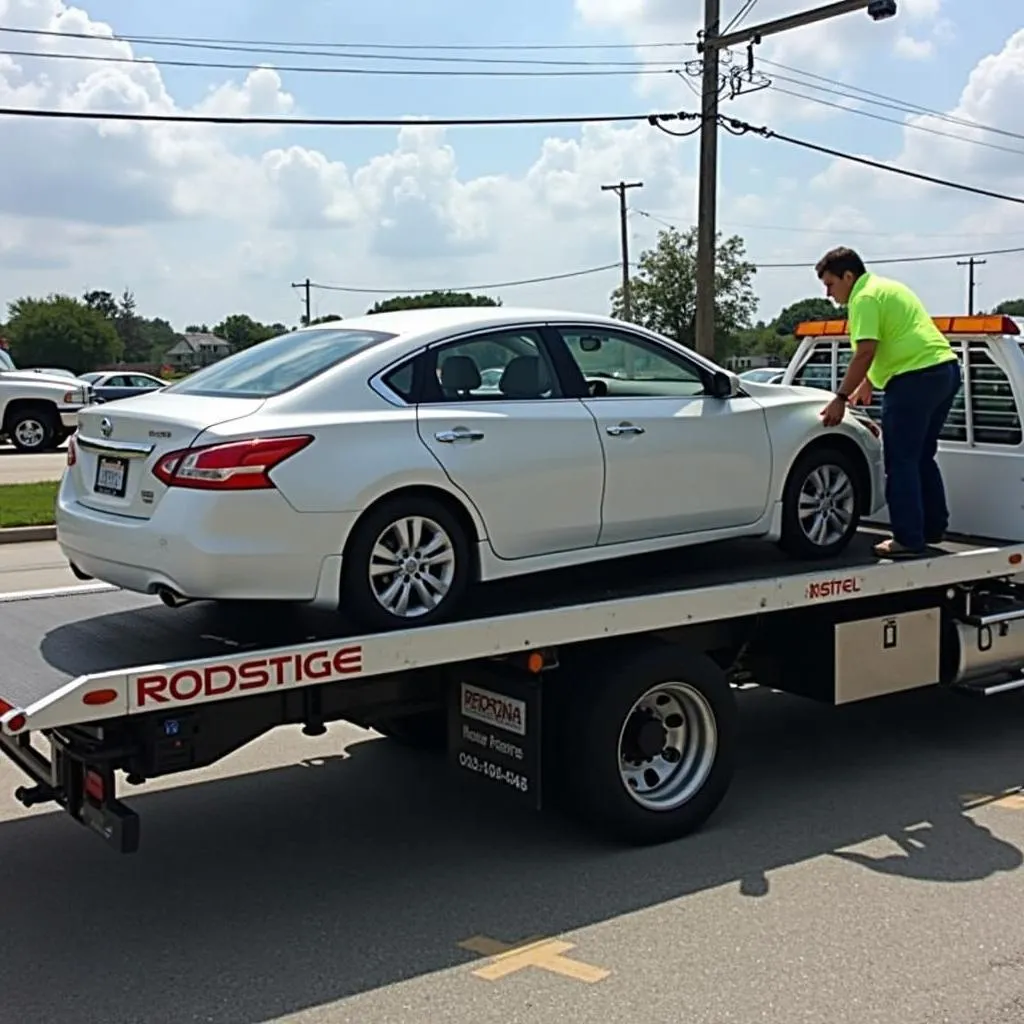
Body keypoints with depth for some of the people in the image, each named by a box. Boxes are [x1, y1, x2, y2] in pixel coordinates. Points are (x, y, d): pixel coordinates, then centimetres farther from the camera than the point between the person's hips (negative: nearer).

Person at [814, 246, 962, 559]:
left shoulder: (865, 297, -8)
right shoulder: (885, 287, 23)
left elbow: (865, 353, -18)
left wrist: (841, 398, -14)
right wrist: (866, 385, 35)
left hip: (917, 377, -10)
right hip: (946, 368, 10)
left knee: (901, 462, -4)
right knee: (922, 457, 19)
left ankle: (909, 539, -2)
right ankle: (933, 528, 26)